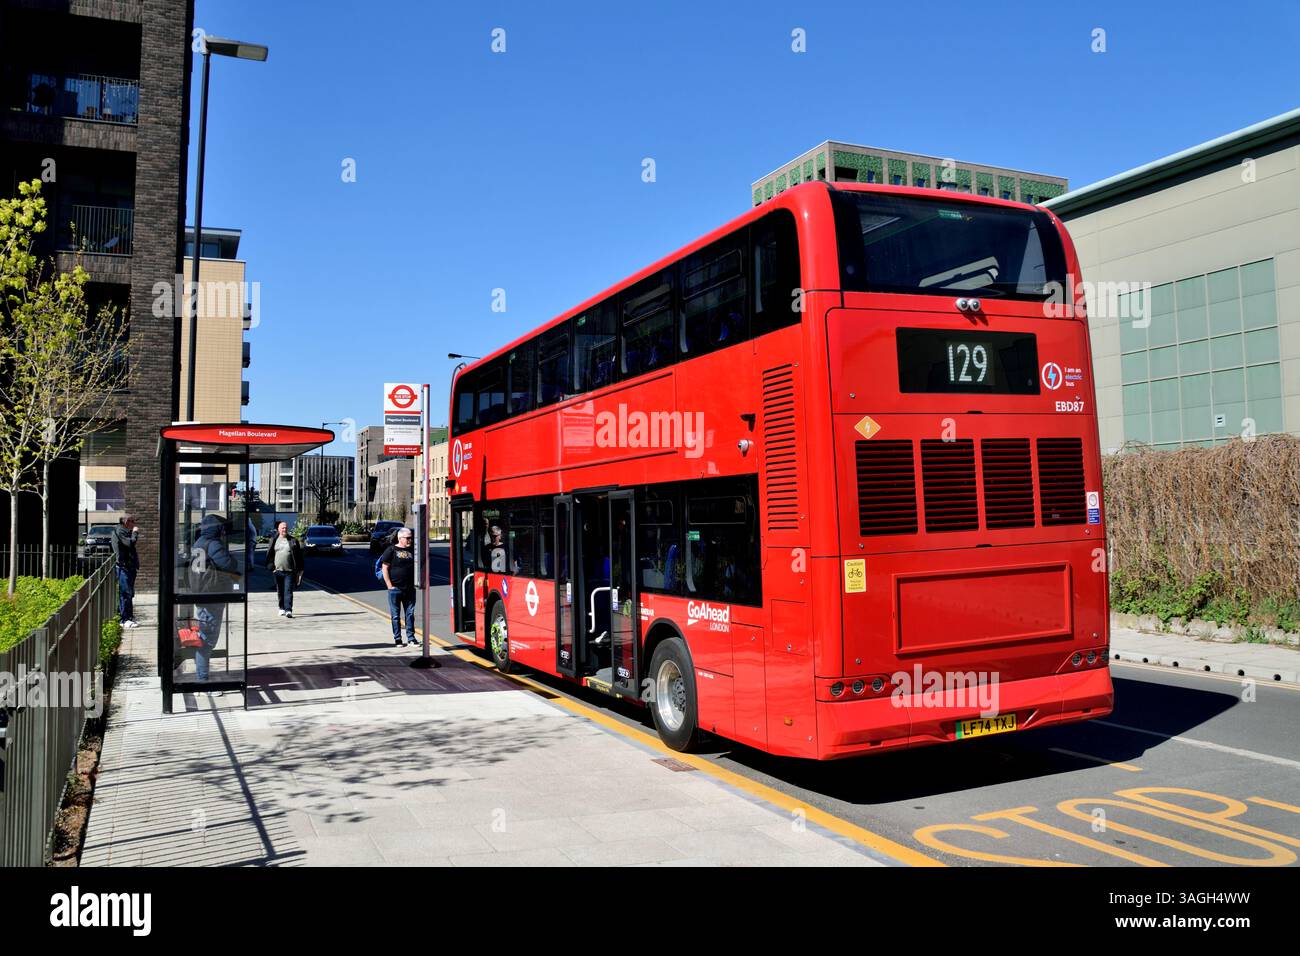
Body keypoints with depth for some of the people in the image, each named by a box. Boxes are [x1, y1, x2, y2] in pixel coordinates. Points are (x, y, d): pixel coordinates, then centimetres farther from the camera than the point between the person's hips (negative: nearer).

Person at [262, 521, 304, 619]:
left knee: (288, 591, -9)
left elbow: (298, 556, 3)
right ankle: (282, 608, 24)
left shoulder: (293, 541, 3)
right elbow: (269, 554, 13)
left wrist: (298, 570, 0)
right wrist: (271, 566, 3)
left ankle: (288, 610, -14)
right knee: (280, 592, 11)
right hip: (278, 570, 3)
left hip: (290, 571, -3)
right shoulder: (274, 540, 8)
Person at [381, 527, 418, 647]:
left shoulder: (412, 550, 10)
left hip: (410, 589, 4)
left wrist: (416, 583, 9)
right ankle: (397, 639, 11)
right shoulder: (391, 551, -3)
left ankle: (411, 638, 11)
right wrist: (389, 585, -10)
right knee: (396, 615, 3)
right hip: (395, 589, -4)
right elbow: (385, 568, -5)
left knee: (410, 614, 5)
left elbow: (417, 567, 19)